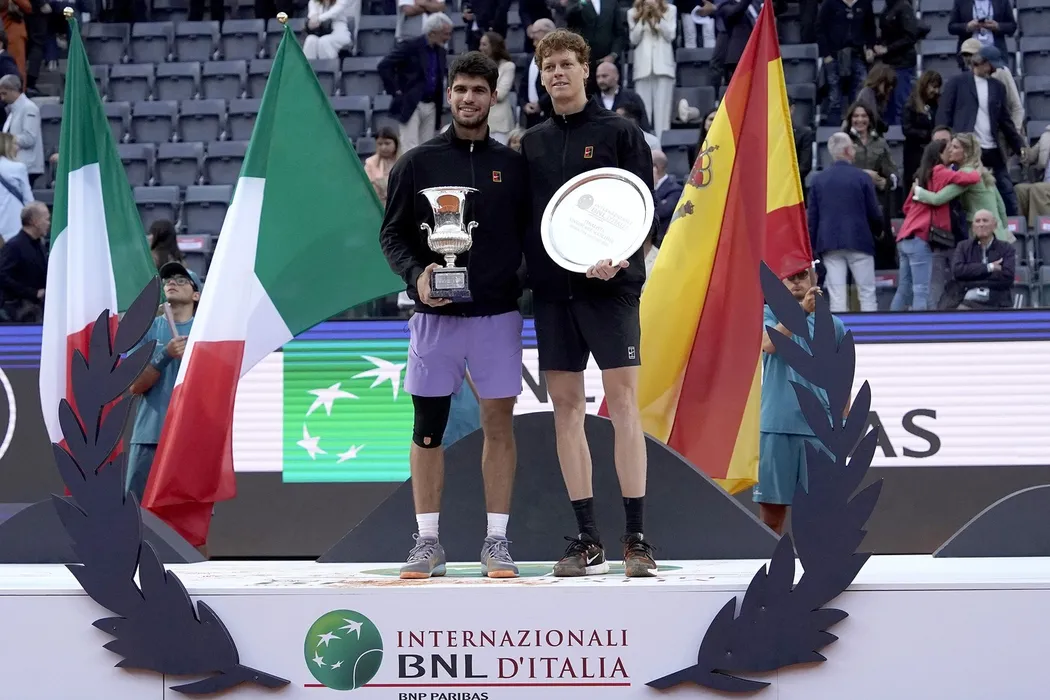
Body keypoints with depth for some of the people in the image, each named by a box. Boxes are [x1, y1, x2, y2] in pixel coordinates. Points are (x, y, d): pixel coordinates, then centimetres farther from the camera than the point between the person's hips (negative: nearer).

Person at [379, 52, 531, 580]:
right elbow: (391, 235, 4)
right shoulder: (417, 164, 4)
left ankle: (496, 541, 8)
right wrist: (416, 274, -14)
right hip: (434, 315, 0)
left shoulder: (512, 165, 7)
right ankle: (428, 542, 11)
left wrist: (523, 284, -5)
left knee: (499, 424, 1)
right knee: (428, 427, 3)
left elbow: (528, 237, 10)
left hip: (498, 313, 1)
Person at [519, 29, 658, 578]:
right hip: (551, 289, 4)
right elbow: (521, 215, 15)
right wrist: (527, 269, 0)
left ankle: (636, 537, -6)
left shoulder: (619, 132, 2)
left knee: (622, 400, -7)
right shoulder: (531, 142, 14)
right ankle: (587, 540, 8)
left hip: (609, 285, -4)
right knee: (566, 407, 3)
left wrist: (620, 257, -19)